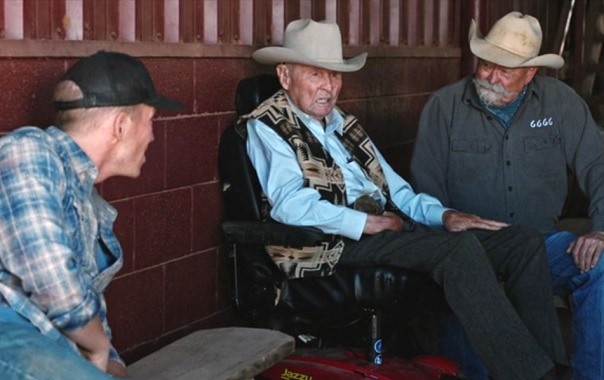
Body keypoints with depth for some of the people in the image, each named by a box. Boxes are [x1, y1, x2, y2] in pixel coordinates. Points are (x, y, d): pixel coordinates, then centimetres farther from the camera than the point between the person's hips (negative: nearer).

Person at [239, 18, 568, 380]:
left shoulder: (343, 123, 24)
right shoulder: (266, 127, 0)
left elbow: (393, 187, 20)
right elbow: (292, 205, -15)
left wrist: (444, 215, 2)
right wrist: (368, 223, -16)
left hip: (386, 225, 8)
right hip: (334, 242, -8)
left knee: (525, 242, -6)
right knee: (459, 247, -32)